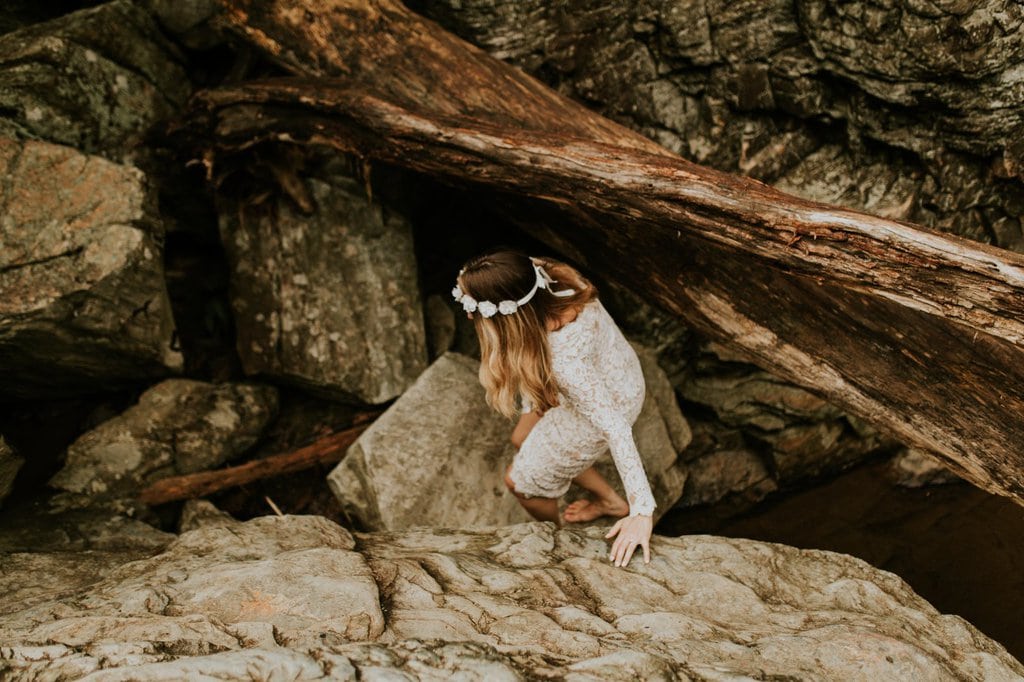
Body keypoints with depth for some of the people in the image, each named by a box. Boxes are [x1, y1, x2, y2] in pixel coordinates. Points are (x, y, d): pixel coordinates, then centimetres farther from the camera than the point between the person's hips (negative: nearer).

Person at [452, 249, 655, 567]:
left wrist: (642, 514, -36)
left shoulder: (564, 362, -44)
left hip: (605, 405, -7)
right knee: (522, 440, 29)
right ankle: (612, 501, 45)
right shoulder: (542, 274, -26)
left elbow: (616, 429, -39)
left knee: (520, 479, 14)